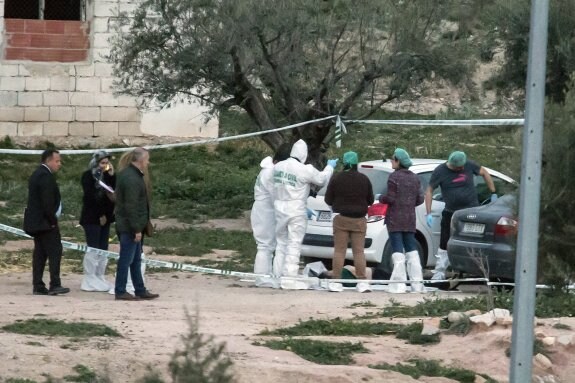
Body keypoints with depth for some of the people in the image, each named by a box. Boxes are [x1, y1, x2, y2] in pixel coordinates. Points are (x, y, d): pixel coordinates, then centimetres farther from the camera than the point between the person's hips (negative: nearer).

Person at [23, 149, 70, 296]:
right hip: (45, 222, -10)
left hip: (35, 222, 10)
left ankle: (38, 286, 8)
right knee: (55, 252, -8)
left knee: (40, 254, 9)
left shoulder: (37, 174, 17)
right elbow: (48, 202, -21)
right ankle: (55, 285, -13)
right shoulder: (46, 176, -15)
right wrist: (52, 220, -14)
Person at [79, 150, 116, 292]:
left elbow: (114, 192, 4)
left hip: (104, 217, 7)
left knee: (103, 249, 6)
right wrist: (100, 215, -13)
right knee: (93, 249, -7)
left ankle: (100, 278, 10)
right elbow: (90, 197, -12)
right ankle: (89, 280, -4)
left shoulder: (106, 175, 13)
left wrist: (111, 175, -4)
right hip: (92, 218, -7)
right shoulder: (88, 176, -6)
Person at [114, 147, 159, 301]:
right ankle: (120, 292, 2)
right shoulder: (132, 179, -20)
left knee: (136, 259, 15)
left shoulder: (126, 174, 13)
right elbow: (131, 206, -24)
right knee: (126, 259, -4)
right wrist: (137, 229, -22)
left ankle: (140, 290, 22)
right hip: (130, 226, -11)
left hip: (128, 225, 11)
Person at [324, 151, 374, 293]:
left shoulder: (336, 179, -4)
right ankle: (362, 282, -2)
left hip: (341, 219, -1)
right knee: (359, 251, 3)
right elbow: (370, 200, 7)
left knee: (339, 250, 2)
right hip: (359, 220, 1)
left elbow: (328, 200, 0)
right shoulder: (364, 179, 1)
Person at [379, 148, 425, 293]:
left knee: (398, 250, -6)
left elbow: (390, 198, -15)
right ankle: (417, 283, 8)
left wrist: (381, 198, 5)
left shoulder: (394, 177, -11)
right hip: (410, 218, 6)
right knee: (411, 250, 11)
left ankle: (399, 284, -10)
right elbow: (420, 199, 8)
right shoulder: (414, 178, 9)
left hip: (395, 217, -6)